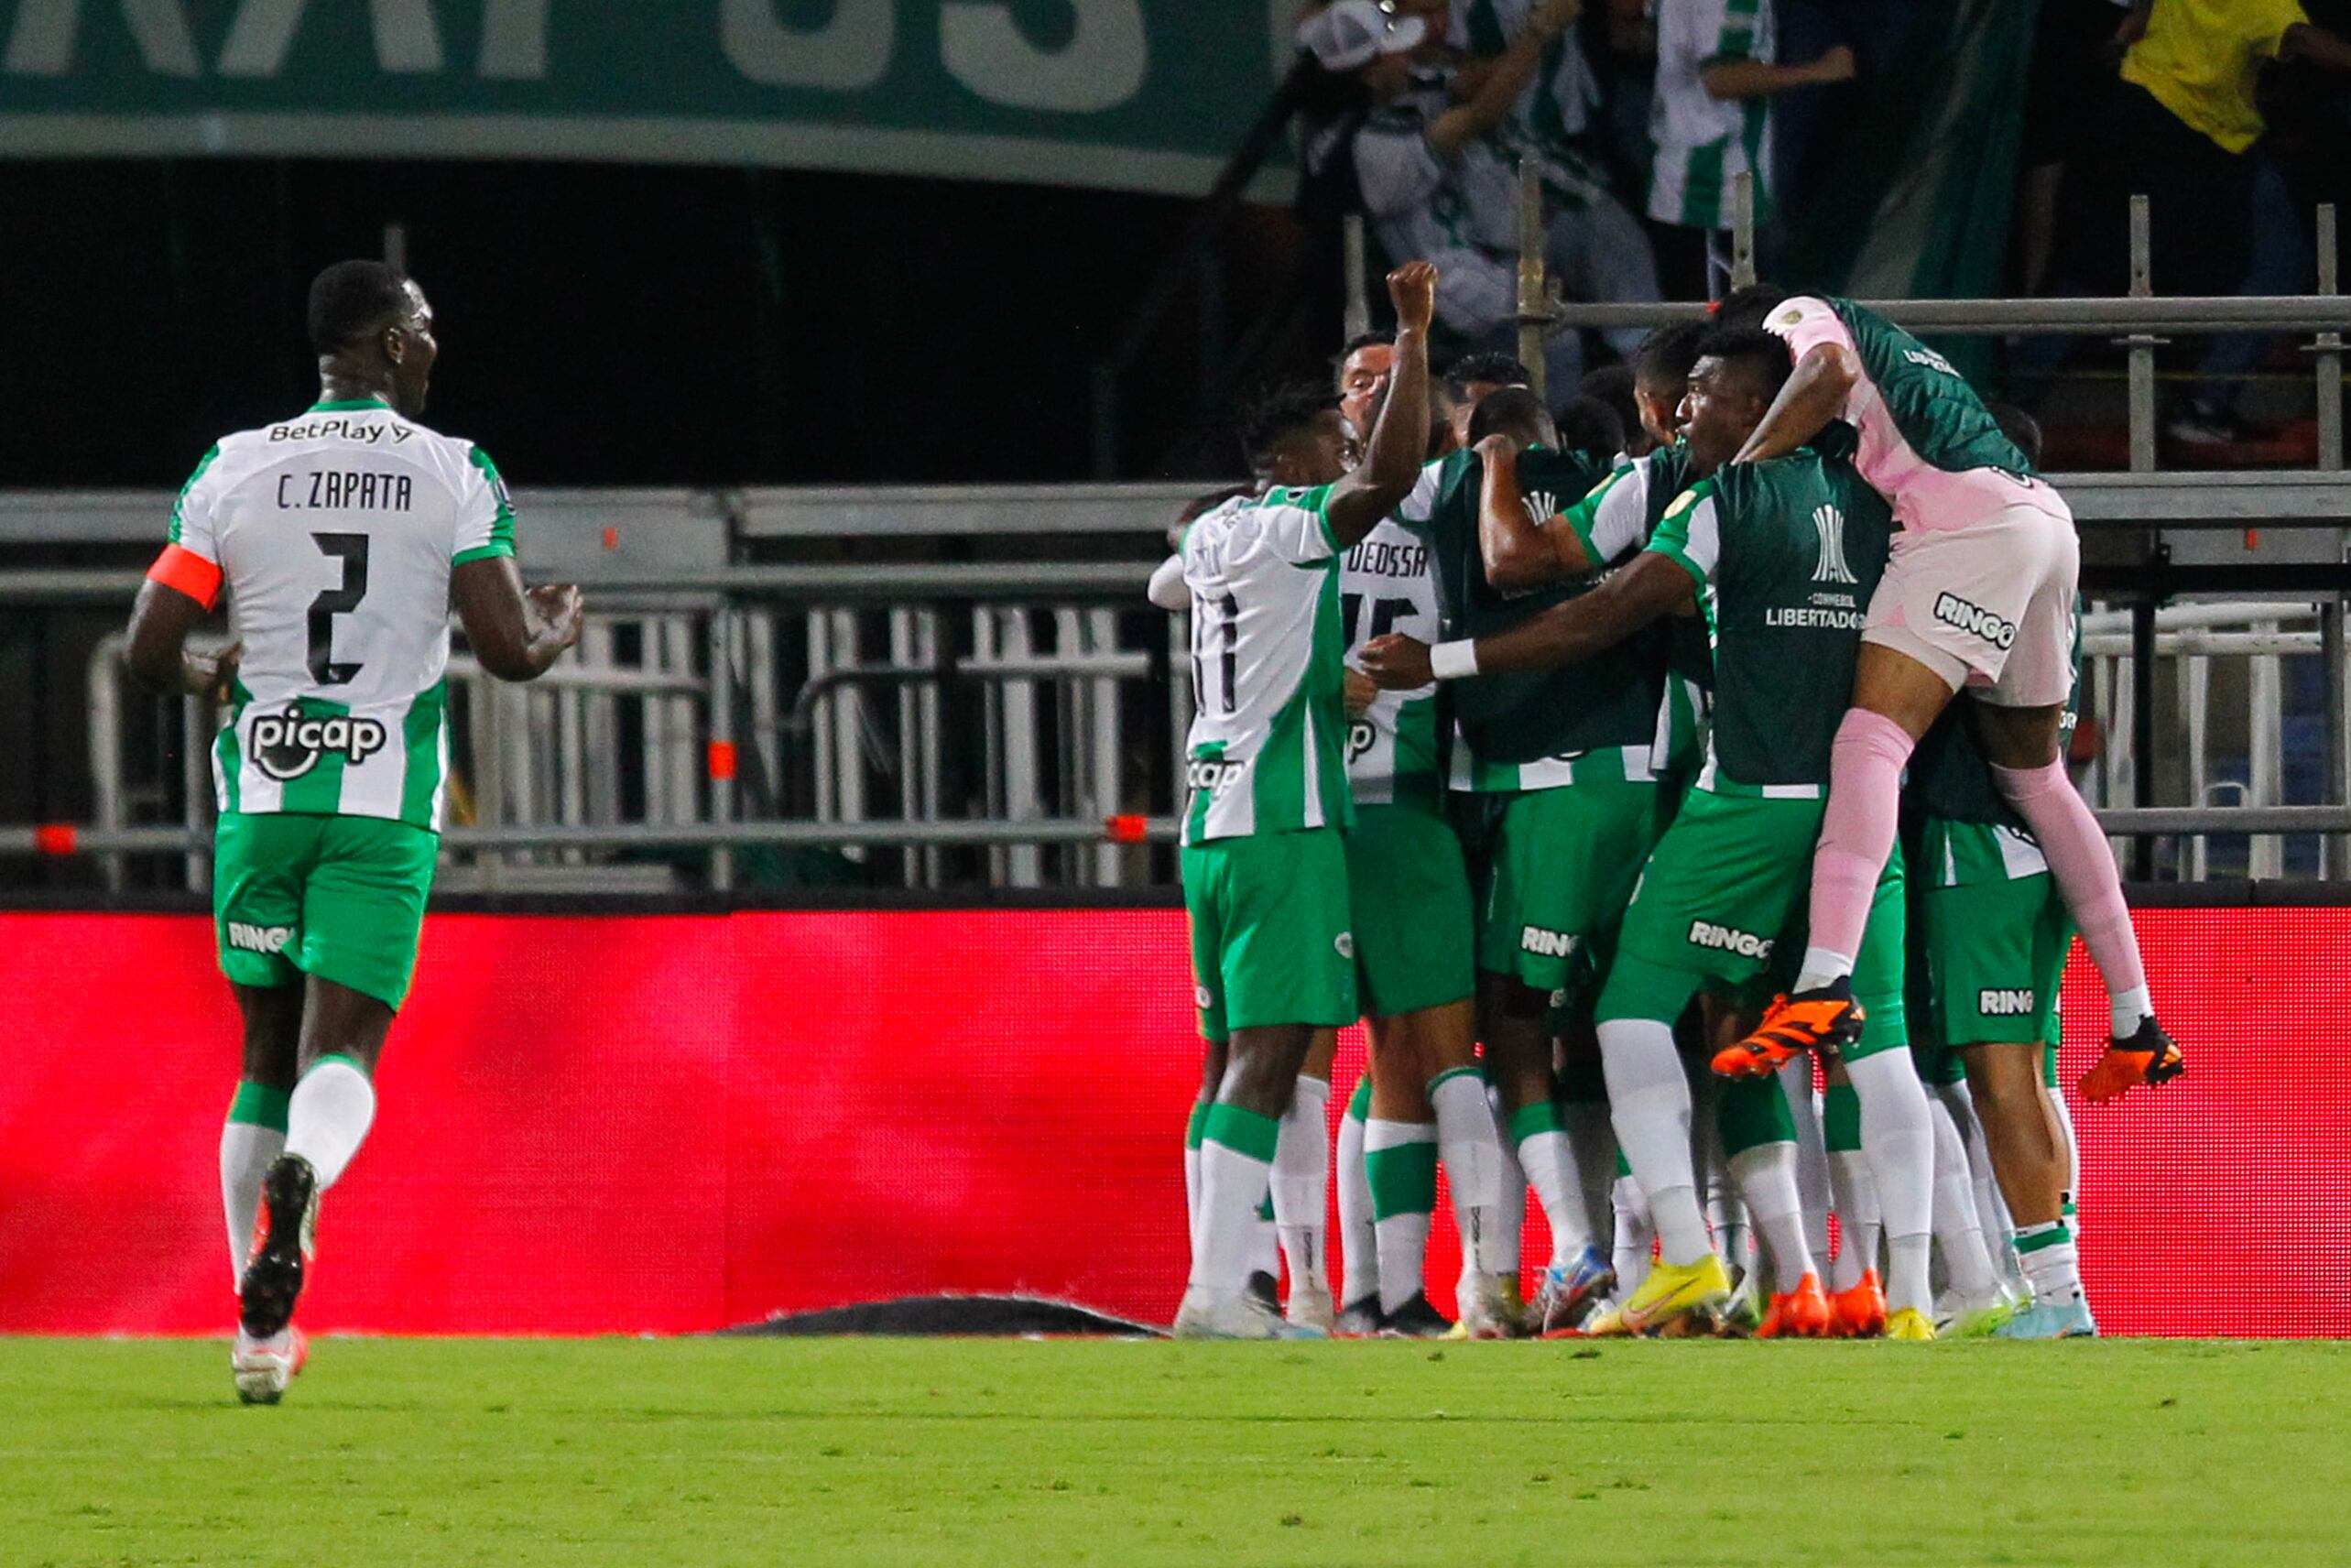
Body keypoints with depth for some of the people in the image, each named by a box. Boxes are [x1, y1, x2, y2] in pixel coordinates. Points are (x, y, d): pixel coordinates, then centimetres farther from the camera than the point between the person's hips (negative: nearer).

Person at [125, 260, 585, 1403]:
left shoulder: (234, 469, 3)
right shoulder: (454, 473, -2)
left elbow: (148, 651, 0)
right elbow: (508, 652, -7)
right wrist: (559, 628, 17)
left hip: (261, 792, 2)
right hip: (385, 796, -2)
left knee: (267, 1053, 15)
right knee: (340, 1055, -3)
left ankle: (260, 1328, 14)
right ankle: (305, 1172, -40)